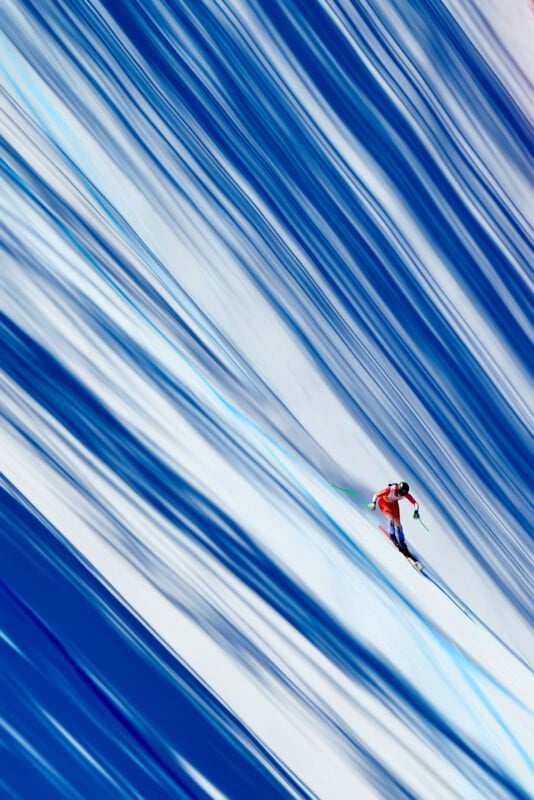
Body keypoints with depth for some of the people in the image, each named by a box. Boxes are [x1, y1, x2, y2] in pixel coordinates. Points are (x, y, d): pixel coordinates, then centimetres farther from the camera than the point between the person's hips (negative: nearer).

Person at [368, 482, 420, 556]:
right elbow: (376, 495, -38)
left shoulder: (405, 493, -29)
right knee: (391, 519, -25)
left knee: (398, 524, 4)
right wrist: (373, 503, -57)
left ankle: (402, 544, 20)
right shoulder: (390, 490, -40)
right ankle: (392, 535, 4)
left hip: (394, 503, 4)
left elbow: (415, 503, -25)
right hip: (383, 502, -4)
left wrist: (416, 511, -44)